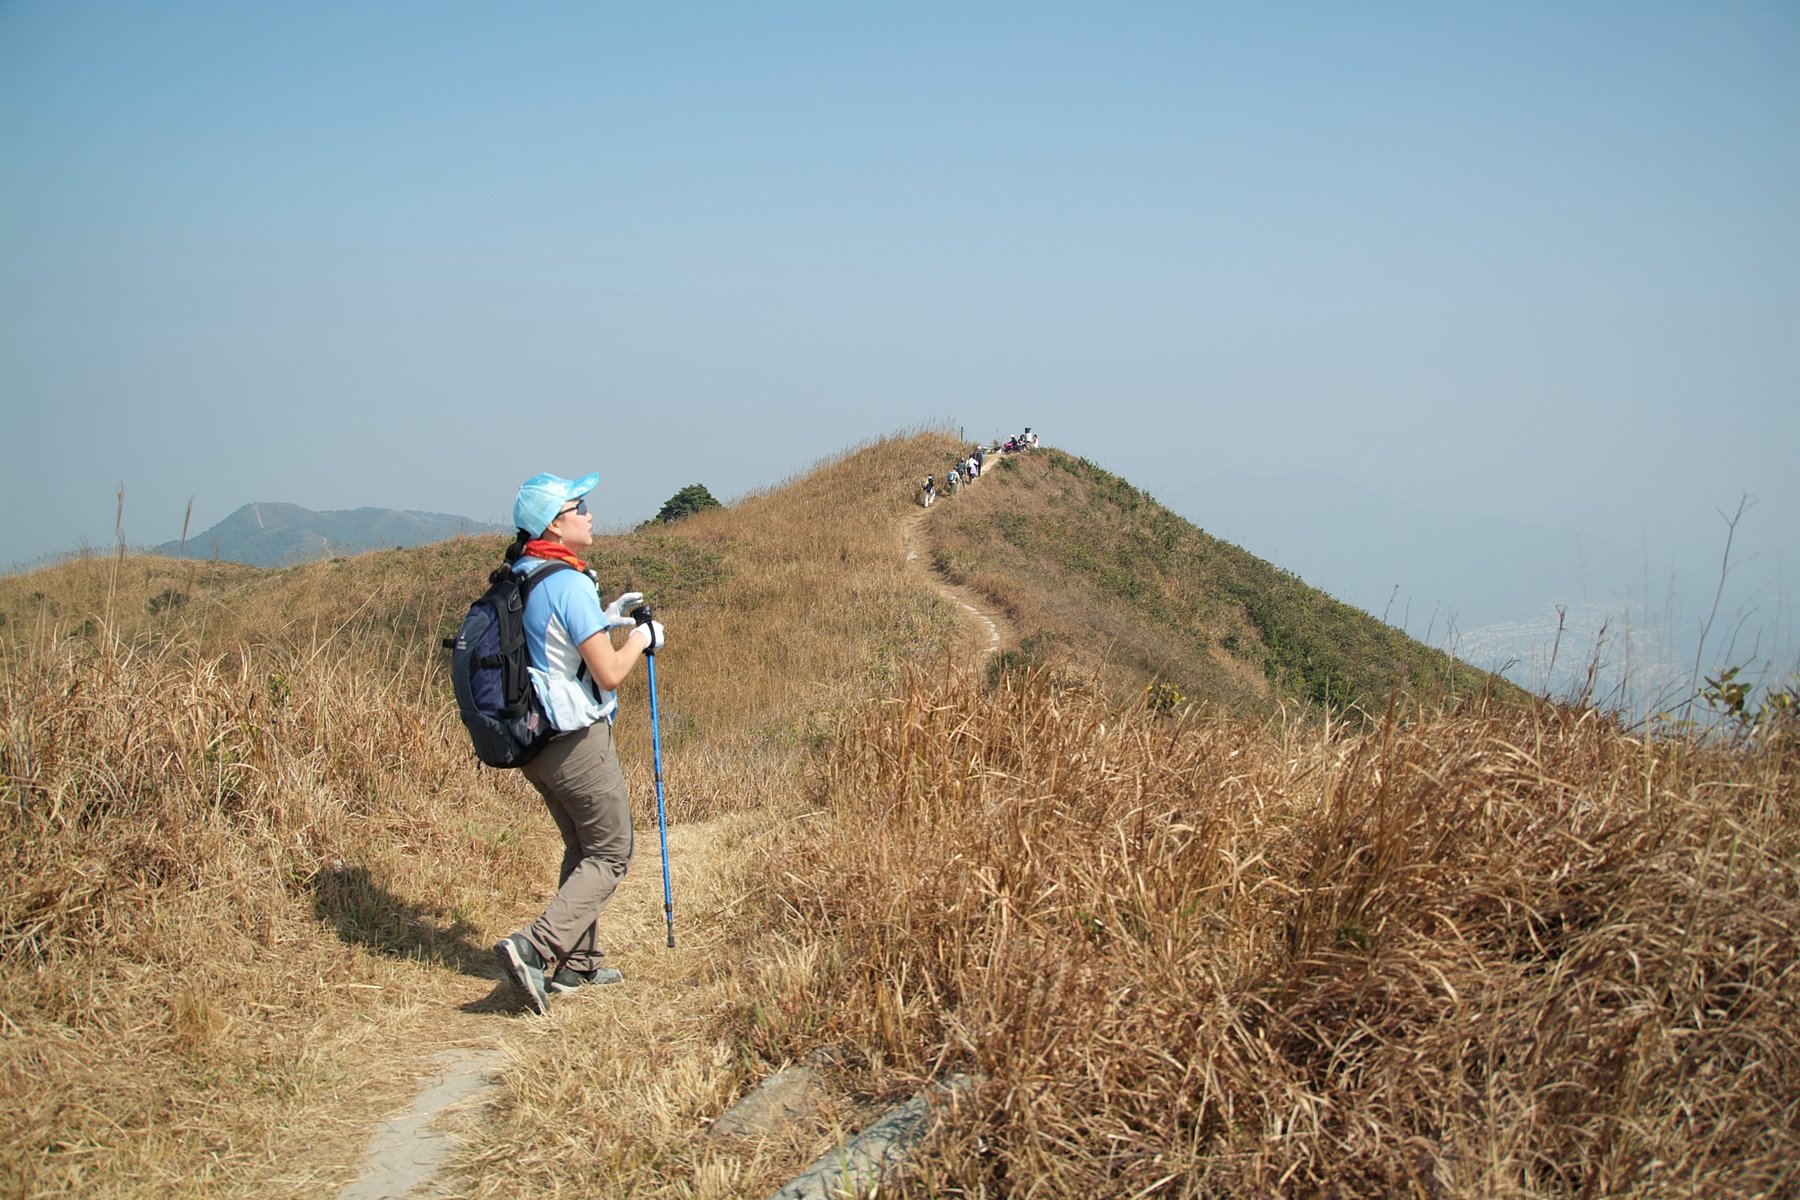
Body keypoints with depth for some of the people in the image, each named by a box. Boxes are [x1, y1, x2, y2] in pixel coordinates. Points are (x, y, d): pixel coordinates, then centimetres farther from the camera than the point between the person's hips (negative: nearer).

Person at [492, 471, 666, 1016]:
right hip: (575, 741, -9)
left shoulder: (516, 579, 8)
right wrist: (641, 639, -1)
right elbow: (608, 673, -19)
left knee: (581, 849, 22)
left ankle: (578, 962, 26)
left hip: (533, 740, 9)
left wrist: (605, 619, 18)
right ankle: (535, 946, -11)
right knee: (611, 854, 3)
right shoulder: (568, 582, -19)